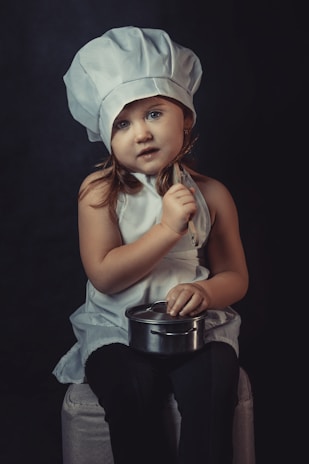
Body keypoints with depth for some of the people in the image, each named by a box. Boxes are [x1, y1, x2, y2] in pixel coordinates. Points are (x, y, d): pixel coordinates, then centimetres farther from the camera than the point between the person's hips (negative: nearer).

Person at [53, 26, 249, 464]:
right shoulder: (100, 192, -4)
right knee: (130, 388, -28)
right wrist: (169, 228, -20)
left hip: (195, 325, 1)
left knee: (211, 386, -26)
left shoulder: (211, 194, 2)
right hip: (118, 330, -1)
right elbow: (103, 276, -13)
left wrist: (204, 292, -20)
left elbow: (235, 277, 4)